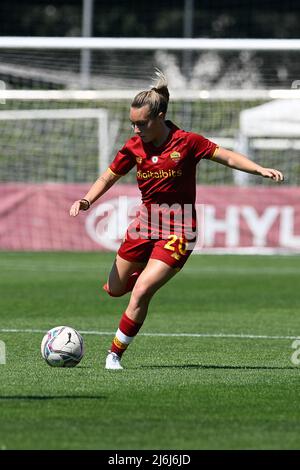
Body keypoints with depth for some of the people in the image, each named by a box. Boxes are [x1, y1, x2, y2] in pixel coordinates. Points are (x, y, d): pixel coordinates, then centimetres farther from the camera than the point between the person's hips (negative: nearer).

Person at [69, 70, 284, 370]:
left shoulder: (186, 142, -14)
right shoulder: (134, 146, -3)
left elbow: (227, 157, -5)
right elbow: (109, 177, 7)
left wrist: (260, 170, -17)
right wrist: (87, 200, -10)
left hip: (177, 231, -5)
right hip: (145, 223, 5)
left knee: (140, 294, -17)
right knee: (115, 289, 13)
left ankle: (115, 355, -3)